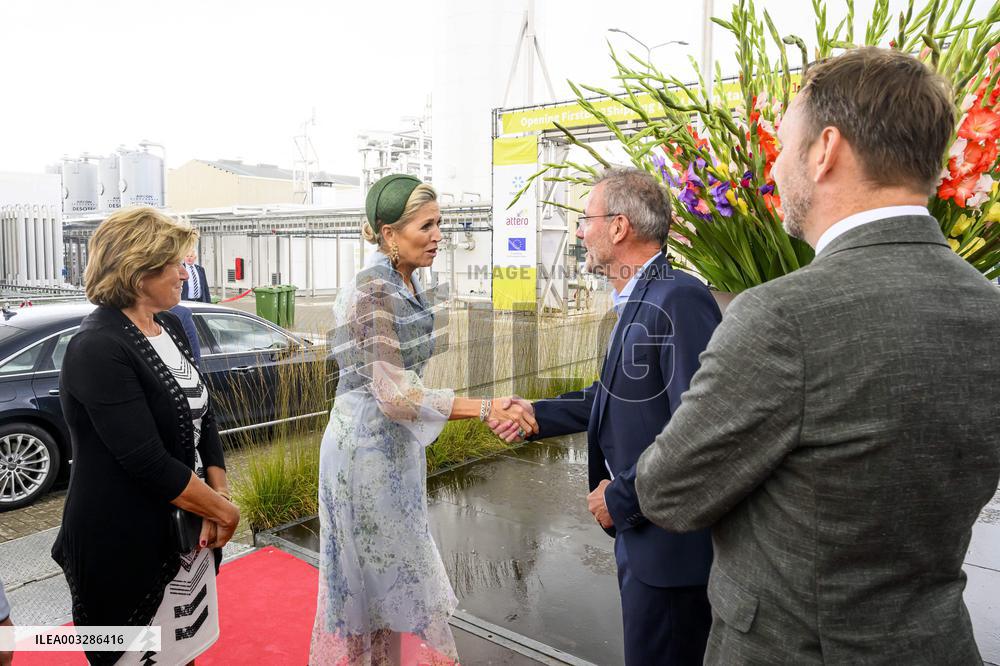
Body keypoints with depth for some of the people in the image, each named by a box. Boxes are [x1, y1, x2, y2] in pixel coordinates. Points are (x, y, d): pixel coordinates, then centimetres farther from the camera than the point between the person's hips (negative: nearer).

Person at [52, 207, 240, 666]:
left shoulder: (170, 327, 3)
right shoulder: (98, 351, -22)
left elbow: (201, 417, 6)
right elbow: (149, 464, -25)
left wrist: (217, 499, -6)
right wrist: (224, 510, -14)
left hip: (185, 531, 7)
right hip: (124, 547, -7)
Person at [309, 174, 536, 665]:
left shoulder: (408, 286, 5)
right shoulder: (372, 291, -22)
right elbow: (396, 395, -27)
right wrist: (488, 409, -29)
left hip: (396, 446, 8)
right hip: (366, 449, -8)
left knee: (383, 579, 20)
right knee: (379, 577, 7)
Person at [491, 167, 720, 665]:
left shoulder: (679, 298, -22)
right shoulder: (637, 300, 7)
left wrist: (621, 498, -18)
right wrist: (536, 416, 6)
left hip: (669, 536, -9)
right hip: (639, 529, 9)